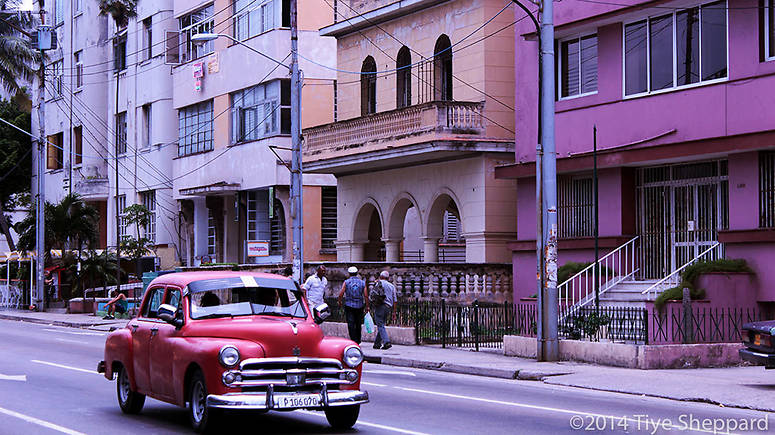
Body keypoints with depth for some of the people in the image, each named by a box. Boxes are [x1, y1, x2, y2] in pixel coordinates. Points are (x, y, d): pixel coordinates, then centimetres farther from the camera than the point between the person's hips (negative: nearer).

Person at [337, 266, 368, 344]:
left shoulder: (346, 282, -2)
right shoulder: (362, 283, 3)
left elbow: (341, 294, -7)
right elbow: (366, 296, -2)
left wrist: (340, 302, 12)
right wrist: (367, 306, 4)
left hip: (349, 306, -3)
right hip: (359, 306, 3)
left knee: (351, 324, -3)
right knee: (358, 324, 16)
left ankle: (354, 341, -12)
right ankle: (358, 340, 25)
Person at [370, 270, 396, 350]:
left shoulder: (378, 283, 3)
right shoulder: (392, 286, 14)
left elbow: (371, 295, -2)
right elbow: (394, 300, 11)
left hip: (379, 306, -5)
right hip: (388, 307, 5)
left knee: (380, 325, -7)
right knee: (381, 325, 14)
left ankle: (386, 342, -21)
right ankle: (377, 343, 15)